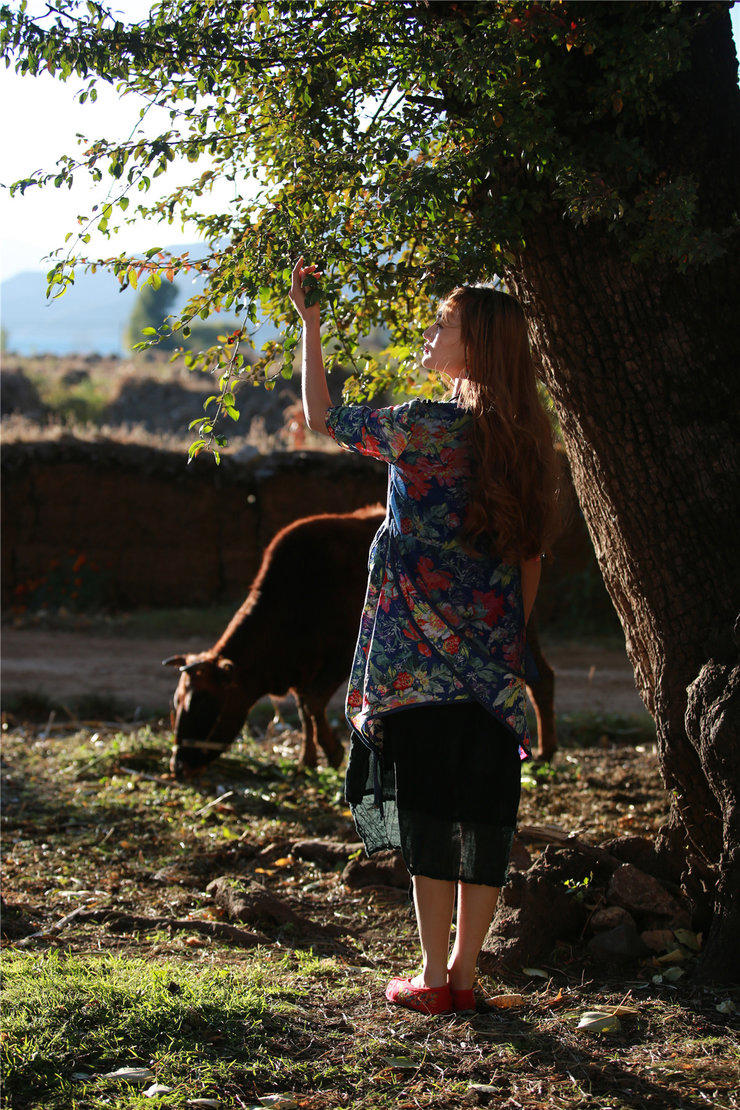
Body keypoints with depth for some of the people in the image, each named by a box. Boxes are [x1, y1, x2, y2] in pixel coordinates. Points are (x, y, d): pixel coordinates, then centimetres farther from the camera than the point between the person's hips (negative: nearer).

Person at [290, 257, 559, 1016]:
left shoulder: (425, 428, -12)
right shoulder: (525, 439, 7)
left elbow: (323, 418, -1)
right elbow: (531, 556, 12)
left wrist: (309, 324, 7)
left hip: (420, 659, -6)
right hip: (493, 662, 6)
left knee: (427, 810, -1)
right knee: (485, 809, 7)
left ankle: (433, 979, 2)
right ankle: (464, 973, 13)